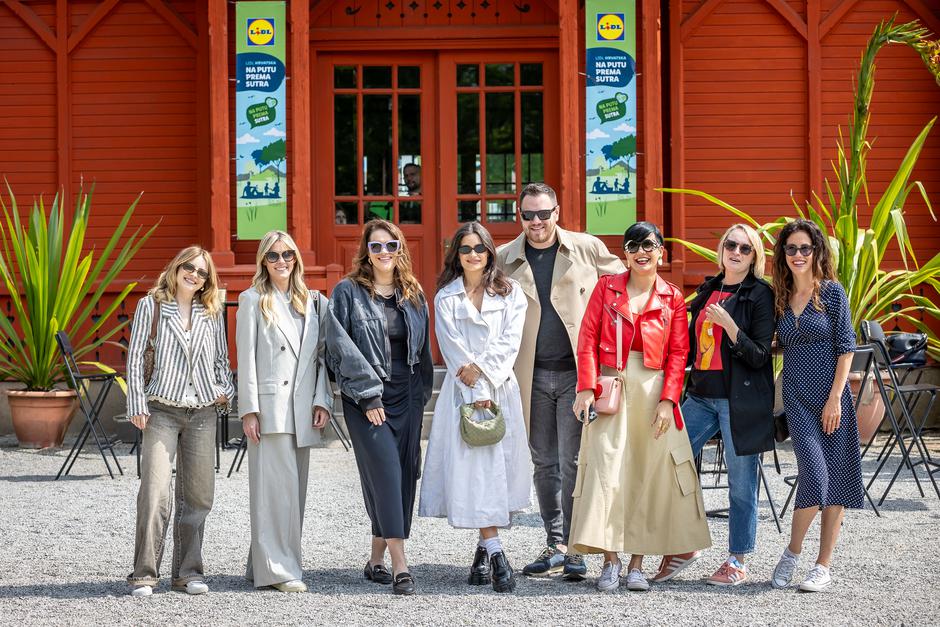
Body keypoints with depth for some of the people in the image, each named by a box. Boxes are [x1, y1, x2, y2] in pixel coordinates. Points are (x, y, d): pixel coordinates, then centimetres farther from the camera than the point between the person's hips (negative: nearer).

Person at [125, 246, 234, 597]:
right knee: (155, 492, -13)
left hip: (202, 412, 4)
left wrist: (226, 389, 2)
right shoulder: (152, 305, 2)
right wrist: (137, 404, -6)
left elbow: (222, 358, 20)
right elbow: (135, 356, 1)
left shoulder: (212, 312, 12)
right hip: (162, 410, -4)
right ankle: (144, 574, -6)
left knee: (198, 495, 5)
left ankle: (188, 571, 14)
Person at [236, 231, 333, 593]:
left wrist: (322, 401, 3)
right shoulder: (253, 301, 2)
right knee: (275, 487, -9)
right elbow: (246, 358, -3)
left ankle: (263, 566, 13)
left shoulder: (312, 302, 15)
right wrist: (249, 410, -10)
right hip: (269, 407, -5)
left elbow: (321, 355, 14)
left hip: (301, 409, 5)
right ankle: (276, 570, -8)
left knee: (294, 488, 6)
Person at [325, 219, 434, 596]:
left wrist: (420, 396, 9)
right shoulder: (348, 293, -1)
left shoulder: (413, 295, 13)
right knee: (386, 472, -14)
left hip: (406, 397, 5)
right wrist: (368, 394, -12)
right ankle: (399, 566, -19)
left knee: (404, 476, 2)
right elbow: (340, 347, -7)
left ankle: (377, 560, 14)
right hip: (366, 398, -5)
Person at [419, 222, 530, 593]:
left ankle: (483, 550, 9)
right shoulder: (446, 298, 6)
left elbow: (510, 340, -1)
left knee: (500, 464, 0)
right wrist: (476, 392, -11)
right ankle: (495, 555, -16)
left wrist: (481, 368, -13)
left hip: (501, 387, 2)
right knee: (474, 468, -11)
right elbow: (452, 348, -2)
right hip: (463, 391, -2)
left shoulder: (509, 293, 9)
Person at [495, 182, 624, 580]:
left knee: (572, 462, -6)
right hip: (532, 375, 3)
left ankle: (574, 549, -1)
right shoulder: (505, 260, 6)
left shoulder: (588, 249, 1)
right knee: (544, 463, 10)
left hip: (577, 371, -3)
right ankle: (555, 547, 19)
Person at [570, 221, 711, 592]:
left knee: (649, 475, 1)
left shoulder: (672, 298, 7)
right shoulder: (607, 288, 7)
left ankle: (637, 563, 7)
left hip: (652, 391, 1)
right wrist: (586, 388, -9)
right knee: (606, 472, -8)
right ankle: (610, 561, -3)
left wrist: (668, 399, -8)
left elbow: (678, 352, 4)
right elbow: (588, 339, 1)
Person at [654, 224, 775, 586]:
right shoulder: (708, 290, 14)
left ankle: (737, 561, 11)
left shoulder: (760, 294, -5)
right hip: (701, 395, 6)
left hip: (740, 399, -6)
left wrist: (727, 323, -20)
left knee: (741, 482, 0)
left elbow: (759, 356, -11)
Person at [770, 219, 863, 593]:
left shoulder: (832, 292, -2)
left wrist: (835, 398, -10)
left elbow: (846, 347, -5)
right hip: (797, 397, 1)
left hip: (831, 397, -1)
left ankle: (824, 566, 8)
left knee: (835, 480, 0)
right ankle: (791, 555, 5)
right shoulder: (779, 296, 8)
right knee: (815, 475, -13)